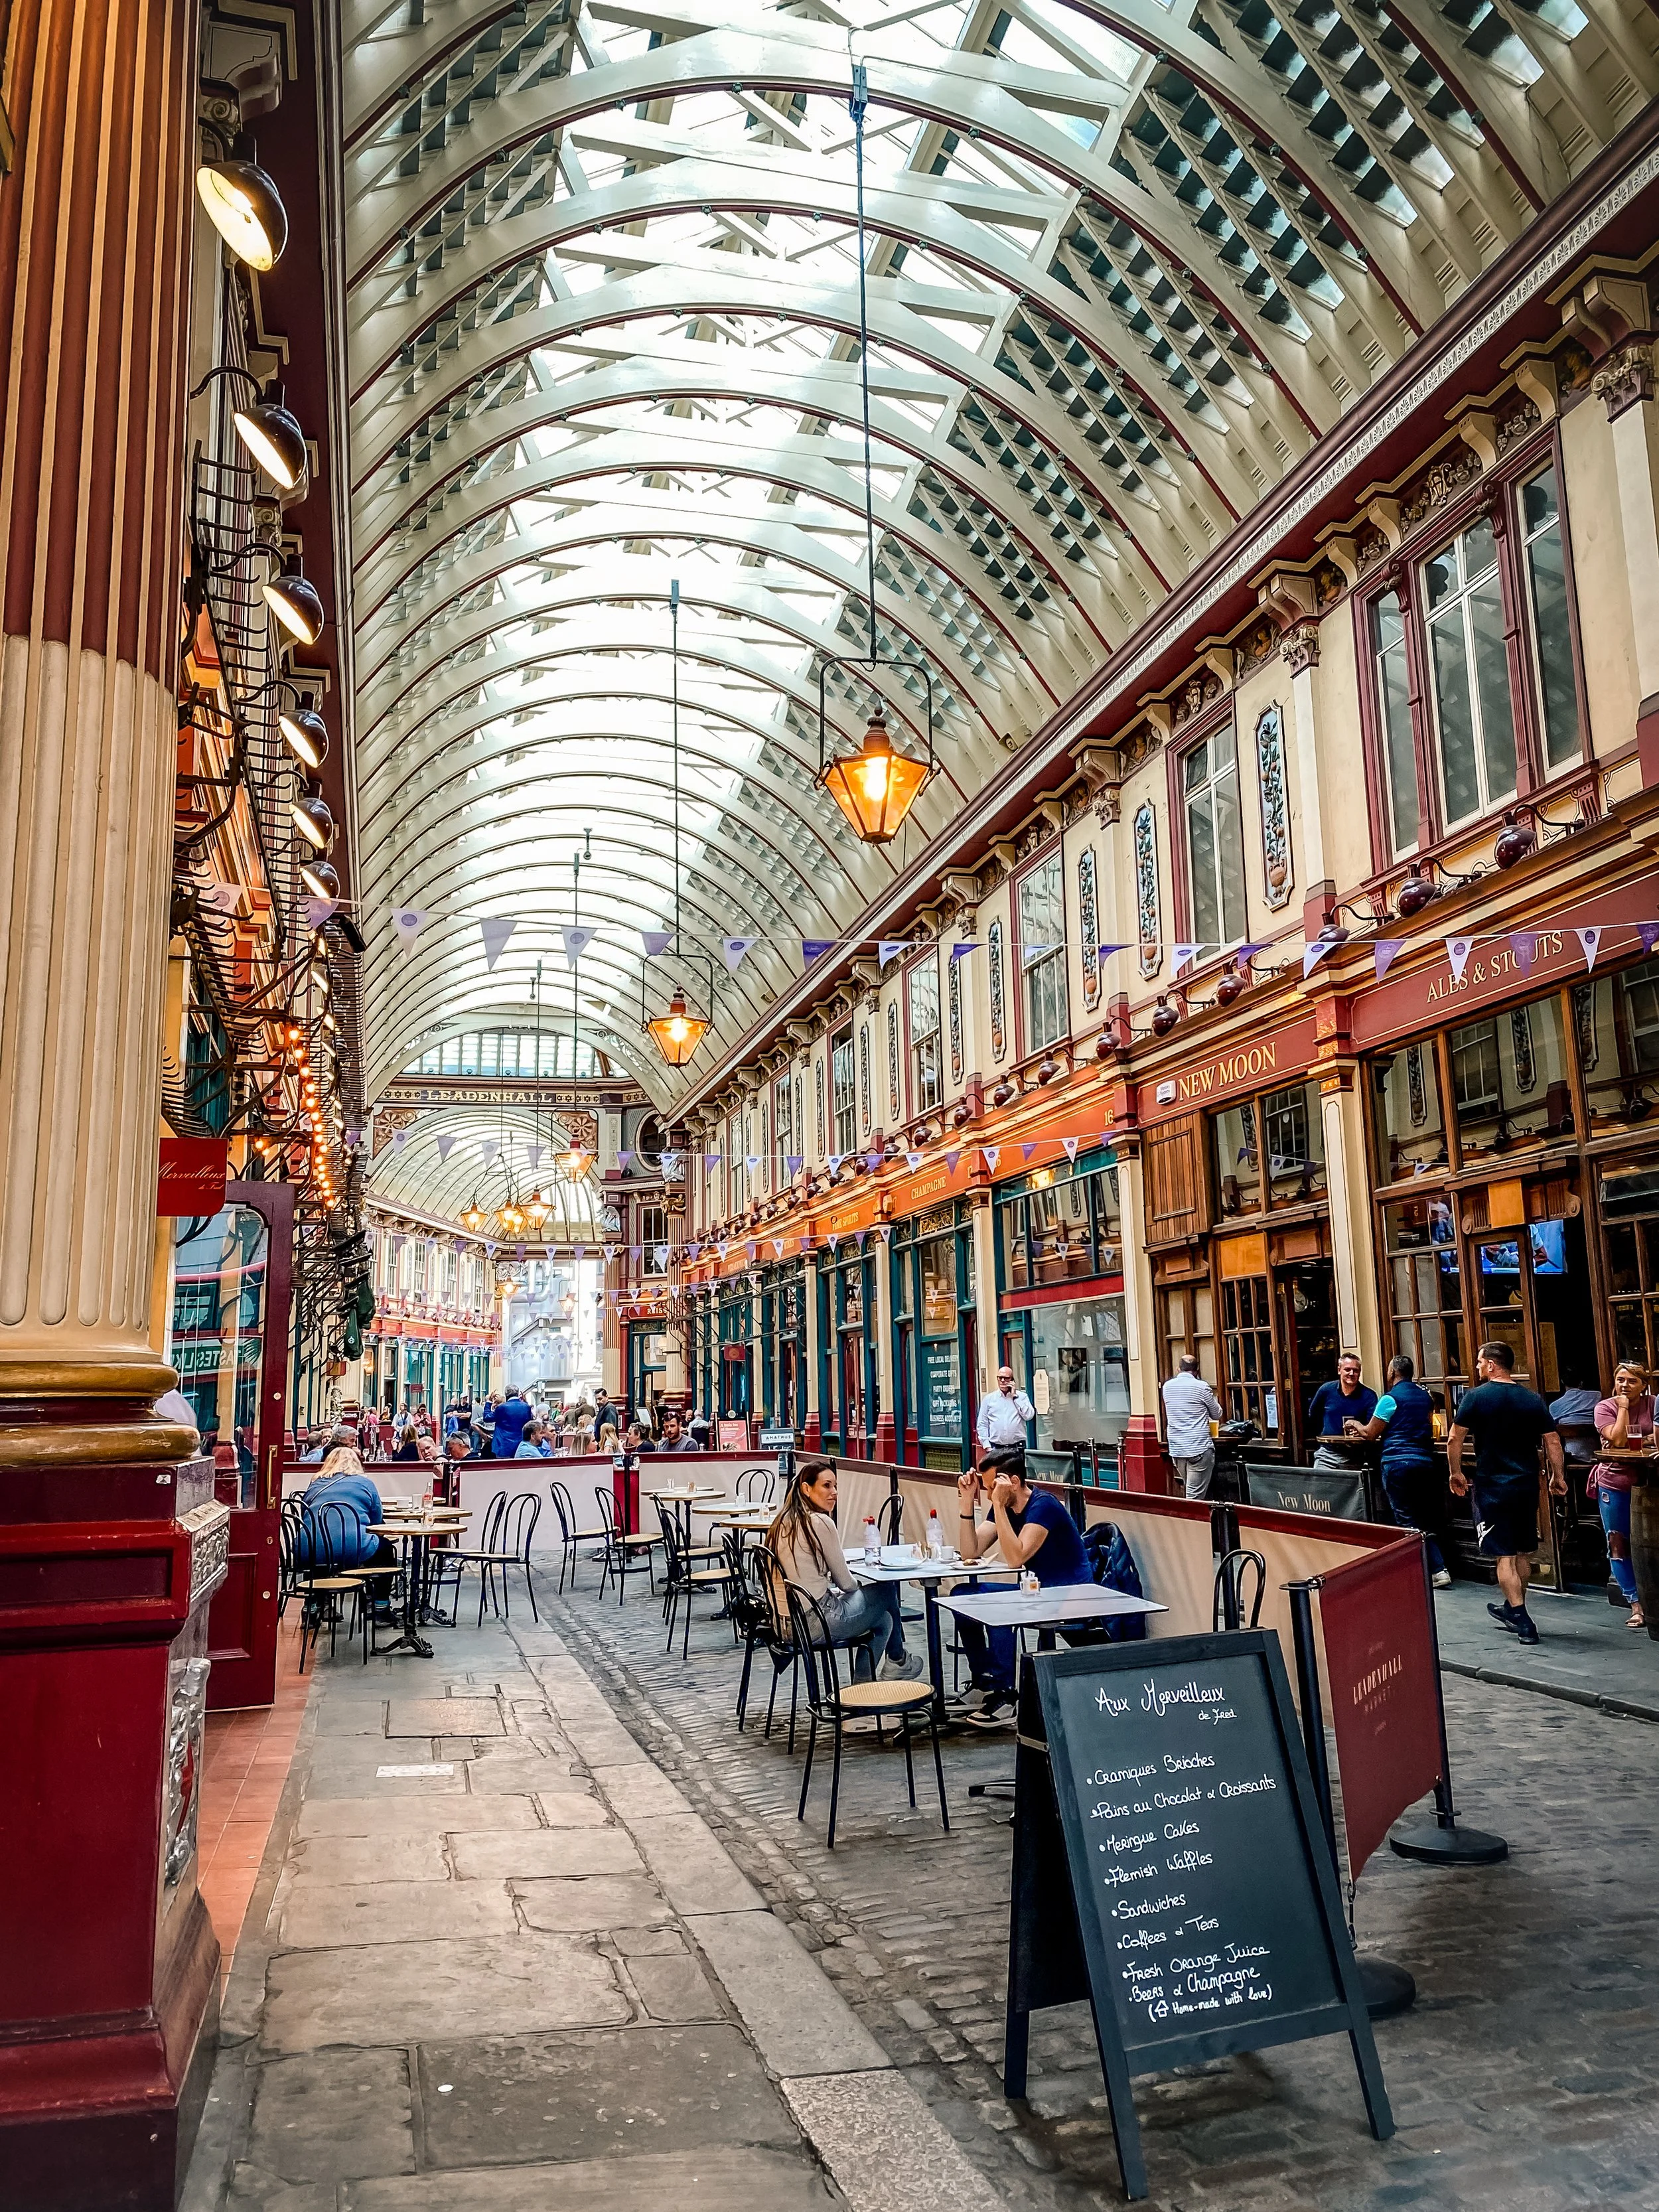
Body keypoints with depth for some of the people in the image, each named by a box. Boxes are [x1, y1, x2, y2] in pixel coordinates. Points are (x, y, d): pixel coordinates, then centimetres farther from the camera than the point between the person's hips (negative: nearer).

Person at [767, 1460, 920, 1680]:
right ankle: (898, 1661, 35)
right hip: (819, 1621, -8)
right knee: (887, 1589, 14)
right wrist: (859, 1586, 13)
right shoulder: (821, 1522, -17)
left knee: (883, 1619, 23)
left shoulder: (782, 1522, 7)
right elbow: (845, 1583, -9)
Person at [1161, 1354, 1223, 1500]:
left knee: (1189, 1492, 17)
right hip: (1199, 1448, -5)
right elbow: (1217, 1415, 6)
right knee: (1196, 1497, -6)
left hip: (1176, 1449, 5)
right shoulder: (1201, 1387, -7)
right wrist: (1215, 1400, 26)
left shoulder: (1167, 1386, 6)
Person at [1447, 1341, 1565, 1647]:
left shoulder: (1475, 1397, -9)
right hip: (1527, 1484, 5)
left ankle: (1522, 1621, -7)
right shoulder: (1533, 1400, 3)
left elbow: (1455, 1440, -9)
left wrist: (1457, 1473, 4)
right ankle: (1513, 1609, 34)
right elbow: (1553, 1441, 3)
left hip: (1492, 1486, -5)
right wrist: (1558, 1477, 14)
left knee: (1504, 1554, -1)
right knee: (1523, 1552, 18)